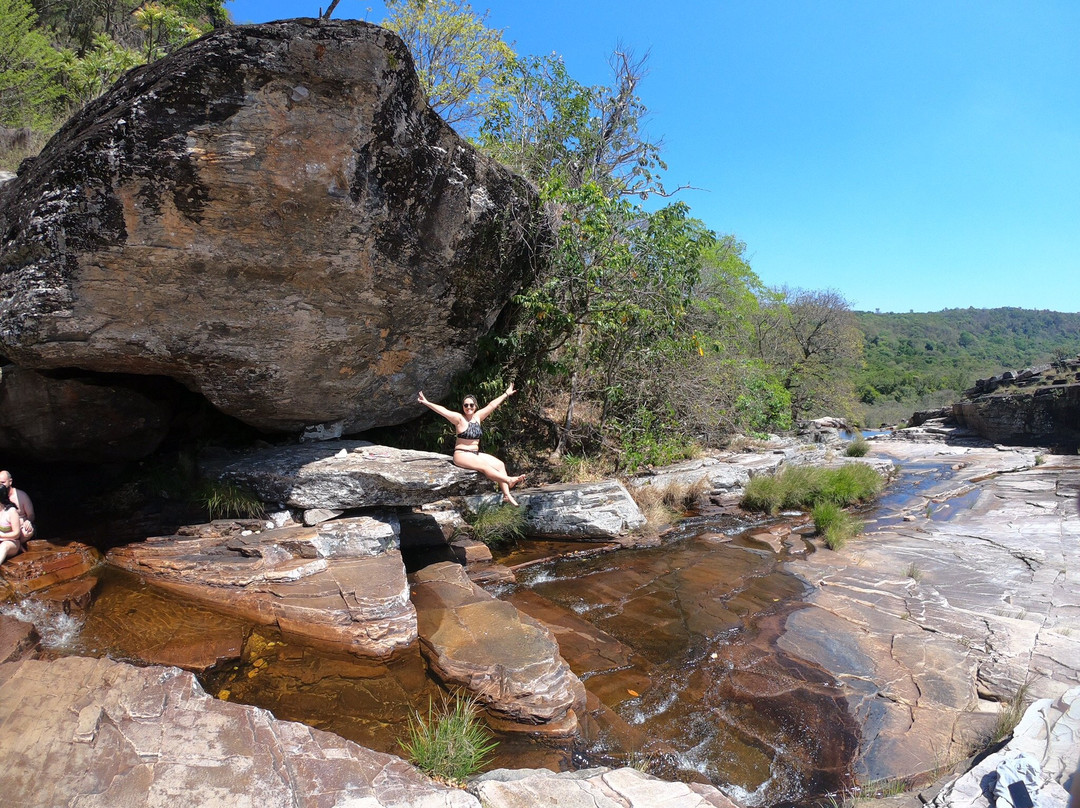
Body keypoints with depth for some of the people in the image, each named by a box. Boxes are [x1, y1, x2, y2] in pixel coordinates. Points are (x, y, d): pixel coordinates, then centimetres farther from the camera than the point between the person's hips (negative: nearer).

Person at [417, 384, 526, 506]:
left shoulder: (477, 416, 11)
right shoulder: (459, 418, -6)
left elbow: (491, 405, 18)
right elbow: (443, 410, -17)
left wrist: (506, 394, 27)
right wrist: (426, 403, -28)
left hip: (476, 454, 7)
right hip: (461, 455, -7)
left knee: (500, 464, -8)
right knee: (484, 466, -30)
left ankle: (506, 494, -13)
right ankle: (509, 480, -32)